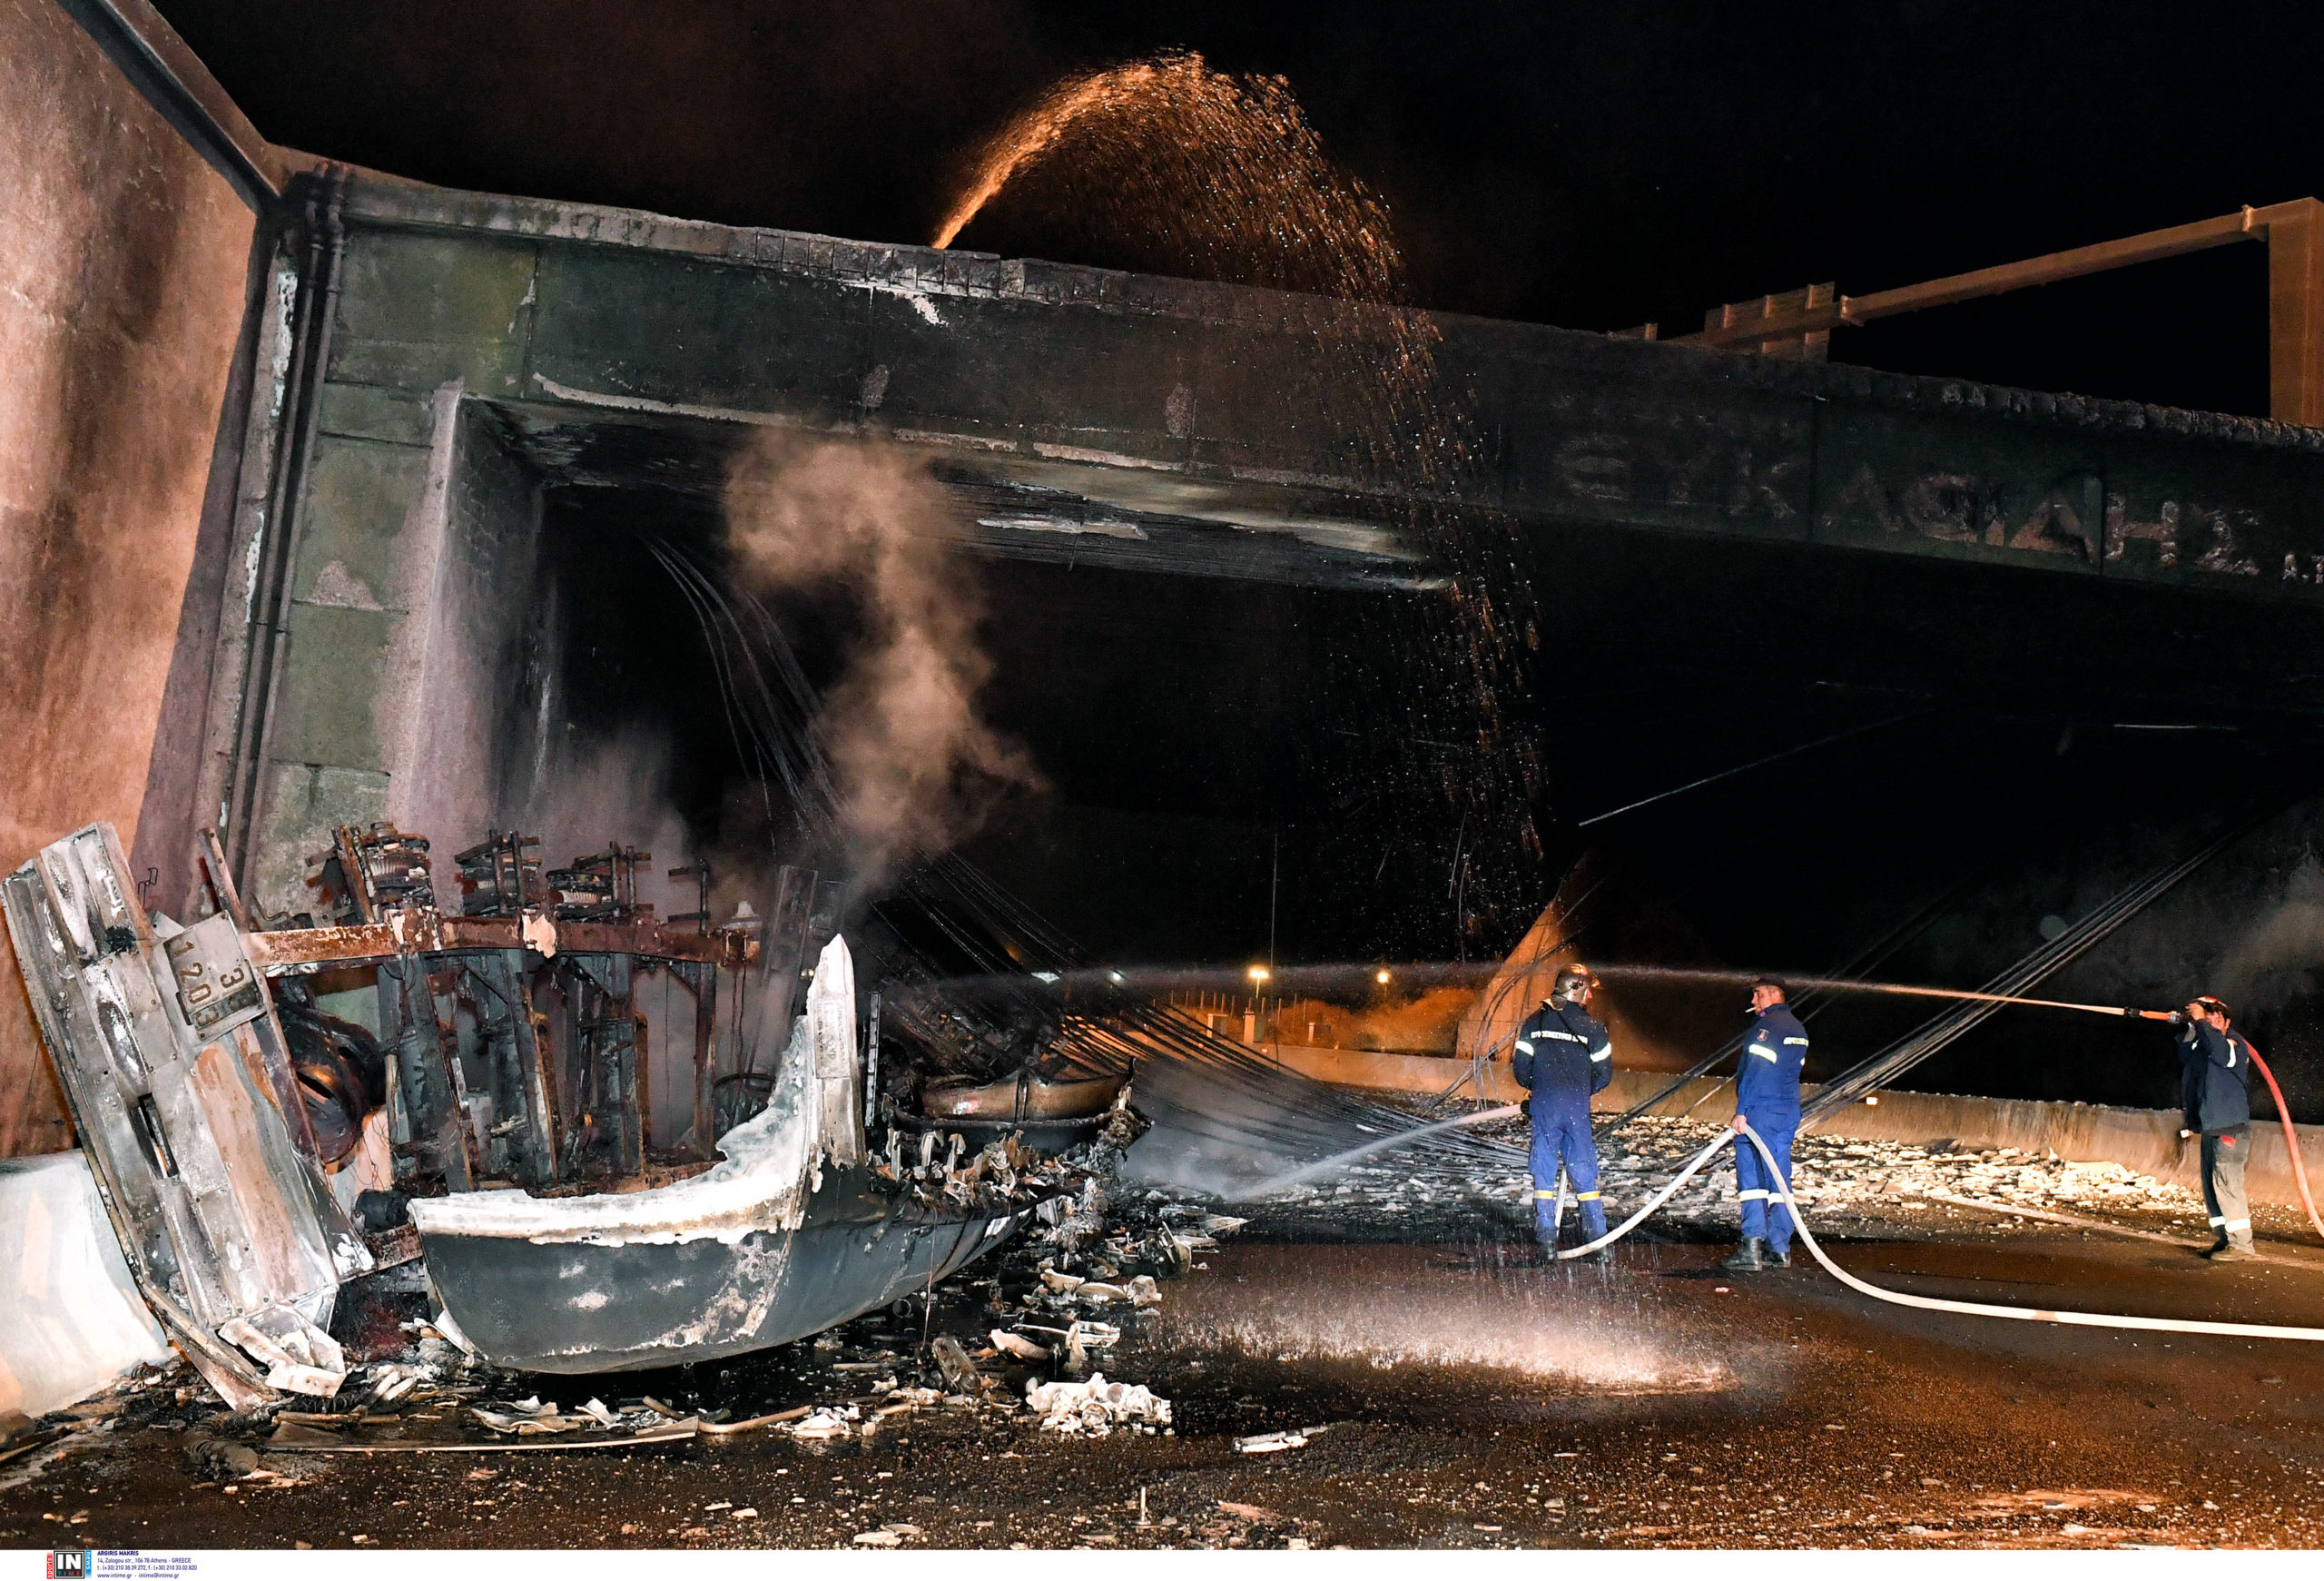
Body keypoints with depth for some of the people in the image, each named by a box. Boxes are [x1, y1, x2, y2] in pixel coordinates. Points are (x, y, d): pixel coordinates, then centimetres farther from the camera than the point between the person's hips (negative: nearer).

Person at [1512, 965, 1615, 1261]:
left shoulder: (1534, 1022, 6)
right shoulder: (1591, 1026, 2)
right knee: (1583, 1172, 6)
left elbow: (1521, 1066, 5)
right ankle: (1597, 1240, 5)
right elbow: (1604, 1073, 3)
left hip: (1544, 1103, 1)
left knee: (1544, 1168, 6)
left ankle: (1547, 1238, 2)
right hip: (1578, 1106, -1)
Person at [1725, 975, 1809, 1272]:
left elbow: (1754, 1071, -17)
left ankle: (1752, 1247, -13)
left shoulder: (1765, 1025, -11)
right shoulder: (1798, 1029, 16)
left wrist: (1741, 1111, -17)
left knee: (1751, 1176, -7)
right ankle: (1779, 1248, 10)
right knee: (1779, 1177, 10)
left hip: (1759, 1110, -8)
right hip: (1789, 1113, 8)